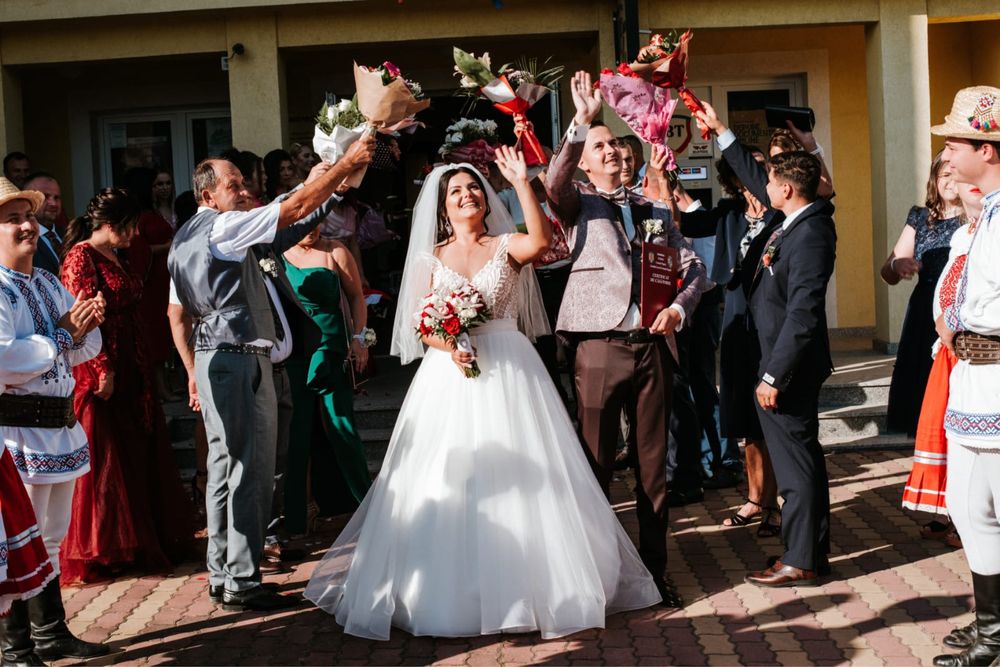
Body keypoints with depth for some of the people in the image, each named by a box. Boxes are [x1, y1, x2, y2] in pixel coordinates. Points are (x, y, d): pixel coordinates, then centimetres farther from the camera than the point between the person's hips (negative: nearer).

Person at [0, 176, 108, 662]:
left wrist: (83, 329, -7)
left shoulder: (49, 284, 12)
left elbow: (85, 349, 15)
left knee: (50, 539, 19)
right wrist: (62, 334, -18)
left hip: (59, 427, 9)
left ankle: (51, 635, 31)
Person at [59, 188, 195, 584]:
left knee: (142, 454, 14)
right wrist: (102, 370, -22)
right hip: (103, 375, -9)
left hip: (130, 373, 9)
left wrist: (142, 370, 16)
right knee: (106, 461, -1)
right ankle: (99, 553, 11)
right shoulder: (81, 256, -11)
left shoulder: (117, 258, 16)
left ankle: (149, 542, 25)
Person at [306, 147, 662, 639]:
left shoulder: (506, 246, 4)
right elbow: (421, 325, 5)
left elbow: (542, 240, -19)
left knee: (514, 476, 0)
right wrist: (446, 345, -14)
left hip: (506, 373, -1)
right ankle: (451, 591, 10)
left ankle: (521, 582, 12)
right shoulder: (431, 258, 9)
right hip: (449, 376, 1)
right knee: (450, 481, 0)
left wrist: (521, 182, -22)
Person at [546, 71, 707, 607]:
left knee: (653, 465, 9)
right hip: (601, 346, -4)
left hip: (652, 346, 4)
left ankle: (654, 568, 19)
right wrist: (581, 121, -25)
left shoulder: (655, 212, 18)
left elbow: (694, 267, 17)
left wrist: (679, 307, -2)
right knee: (595, 466, 0)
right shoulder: (579, 203, 7)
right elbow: (554, 185, -16)